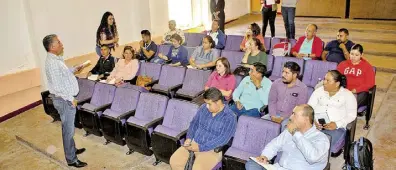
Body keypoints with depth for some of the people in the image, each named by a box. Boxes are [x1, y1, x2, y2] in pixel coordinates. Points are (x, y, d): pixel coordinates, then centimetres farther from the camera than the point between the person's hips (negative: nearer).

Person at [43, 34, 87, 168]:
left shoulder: (56, 59, 7)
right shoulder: (52, 63, -25)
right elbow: (57, 87, -27)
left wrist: (74, 70, 13)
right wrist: (70, 98, -18)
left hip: (66, 99, 10)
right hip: (64, 100, -10)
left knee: (69, 128, 23)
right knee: (68, 130, 1)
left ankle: (72, 149, 40)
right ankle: (71, 159, 14)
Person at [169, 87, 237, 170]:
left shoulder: (230, 117, -15)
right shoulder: (204, 108, 3)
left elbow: (223, 139, -21)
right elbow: (194, 123, 13)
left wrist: (201, 148, -24)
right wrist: (189, 138, -4)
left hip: (212, 149, -5)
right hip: (193, 144, 6)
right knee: (174, 161, -10)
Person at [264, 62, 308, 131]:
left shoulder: (303, 88, -6)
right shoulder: (276, 83, 5)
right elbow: (272, 101, 4)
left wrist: (282, 118, -18)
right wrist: (273, 116, -12)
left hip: (290, 117, -3)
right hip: (275, 114, 3)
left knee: (286, 126, -33)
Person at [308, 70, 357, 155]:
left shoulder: (347, 95, 6)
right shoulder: (318, 91, 14)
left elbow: (351, 115, 0)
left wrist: (337, 124, -16)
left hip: (336, 127, -2)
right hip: (316, 124, 3)